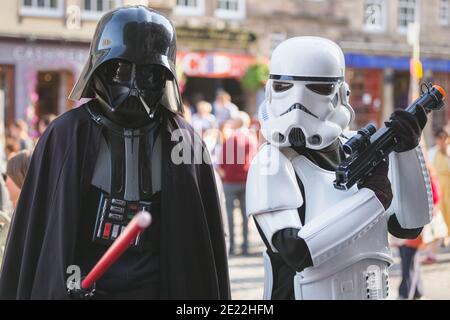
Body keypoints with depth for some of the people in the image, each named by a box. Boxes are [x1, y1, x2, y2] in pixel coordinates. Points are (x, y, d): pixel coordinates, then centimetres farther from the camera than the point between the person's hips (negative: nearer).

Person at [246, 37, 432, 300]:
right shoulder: (273, 162, -15)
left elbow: (408, 226, -1)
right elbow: (296, 251, -27)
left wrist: (407, 150, -11)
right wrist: (372, 196, -22)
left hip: (370, 292, 5)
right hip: (305, 293, -5)